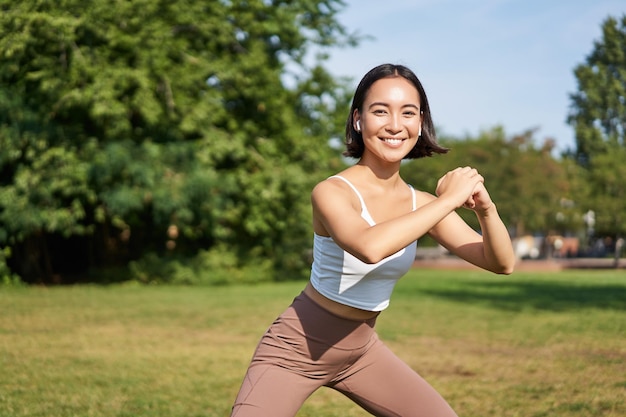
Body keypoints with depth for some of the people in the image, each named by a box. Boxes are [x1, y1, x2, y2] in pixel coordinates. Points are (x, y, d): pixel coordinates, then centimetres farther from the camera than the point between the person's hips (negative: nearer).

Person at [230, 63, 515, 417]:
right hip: (296, 351, -6)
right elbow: (370, 247, -45)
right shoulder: (333, 191, -23)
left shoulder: (421, 204, -4)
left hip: (361, 352, 6)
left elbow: (502, 264, -4)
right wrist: (447, 200, -35)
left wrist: (486, 209, -23)